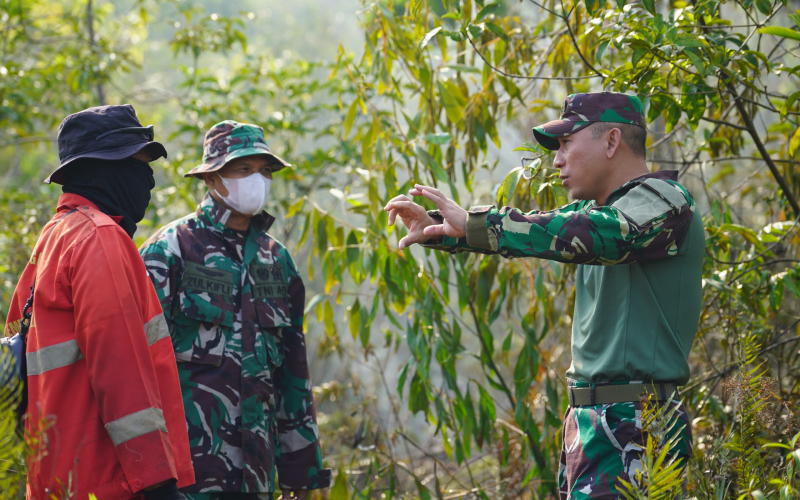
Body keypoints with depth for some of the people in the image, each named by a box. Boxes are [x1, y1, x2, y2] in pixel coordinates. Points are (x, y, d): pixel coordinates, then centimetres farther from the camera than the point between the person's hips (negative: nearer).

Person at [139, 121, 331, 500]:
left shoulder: (276, 260, 15)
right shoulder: (172, 248, -2)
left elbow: (293, 367, 18)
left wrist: (300, 466, 16)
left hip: (254, 460, 5)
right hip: (189, 452, -5)